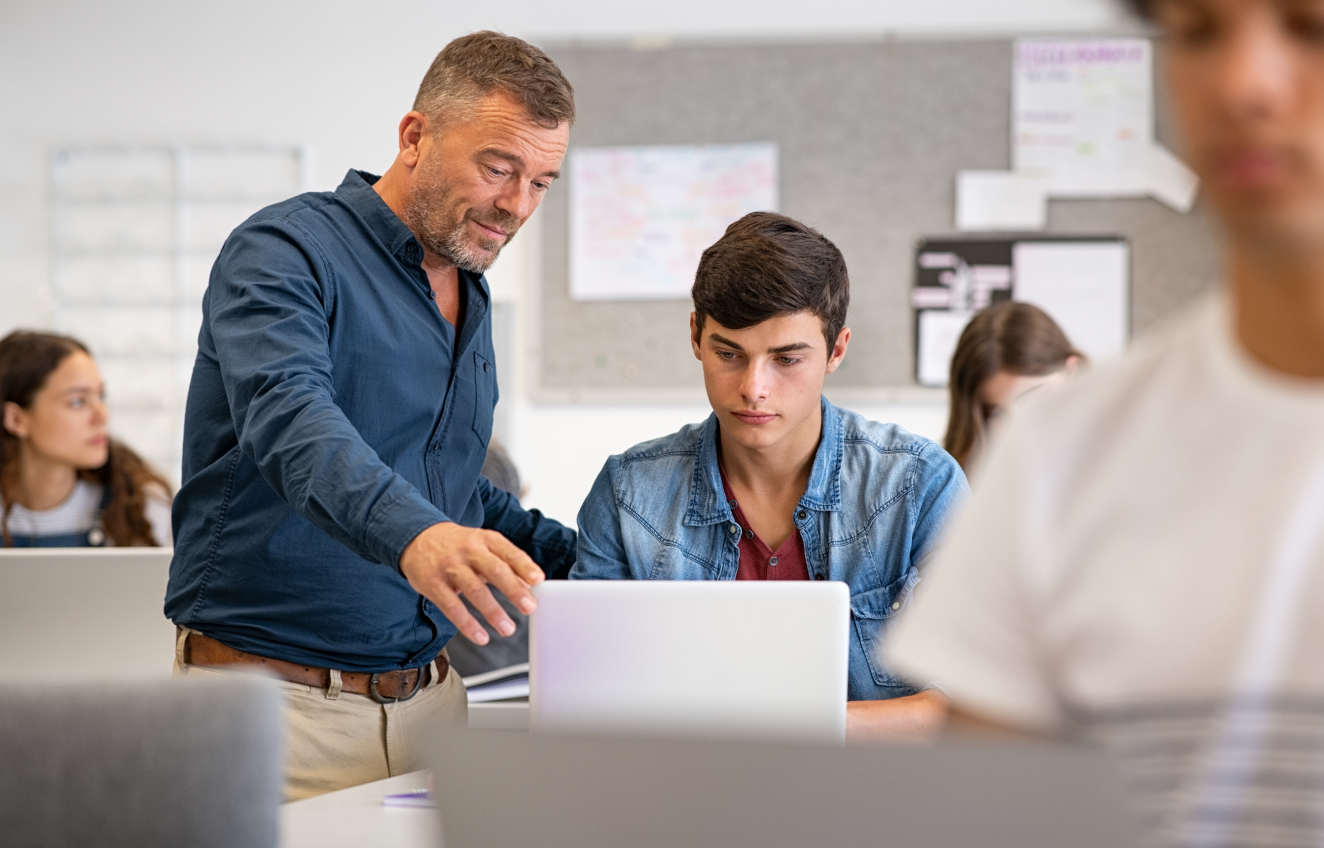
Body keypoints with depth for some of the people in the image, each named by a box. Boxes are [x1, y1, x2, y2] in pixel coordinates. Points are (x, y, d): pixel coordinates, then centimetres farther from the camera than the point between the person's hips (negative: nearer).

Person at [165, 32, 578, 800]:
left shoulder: (470, 298, 16)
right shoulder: (285, 253, -10)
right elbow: (289, 420, -31)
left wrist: (585, 559, 13)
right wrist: (413, 534, -48)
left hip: (430, 702, 7)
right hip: (281, 706, -7)